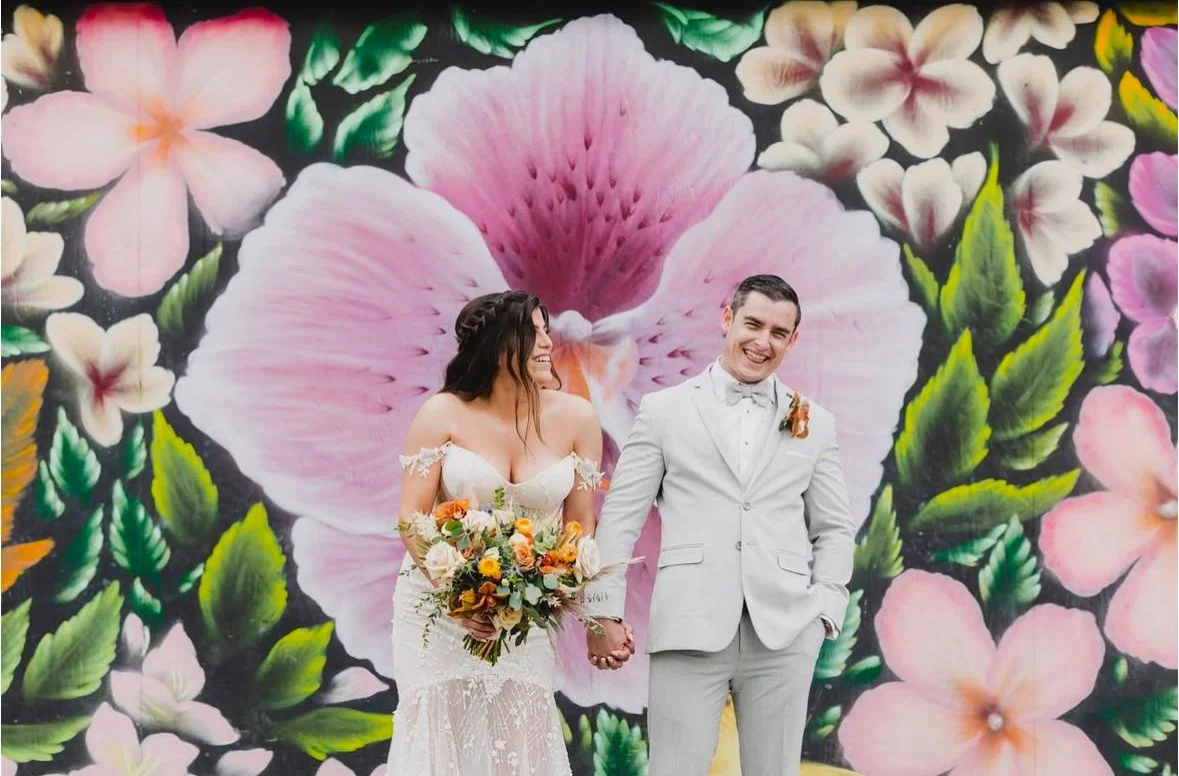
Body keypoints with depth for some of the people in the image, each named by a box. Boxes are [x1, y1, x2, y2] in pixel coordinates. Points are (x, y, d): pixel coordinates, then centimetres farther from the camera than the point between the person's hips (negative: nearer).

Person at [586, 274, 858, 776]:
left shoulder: (815, 424, 13)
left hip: (784, 634, 2)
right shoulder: (663, 410, 7)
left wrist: (825, 608, 1)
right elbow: (620, 518, 5)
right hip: (690, 630, -2)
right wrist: (605, 613, -2)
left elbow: (834, 528, 15)